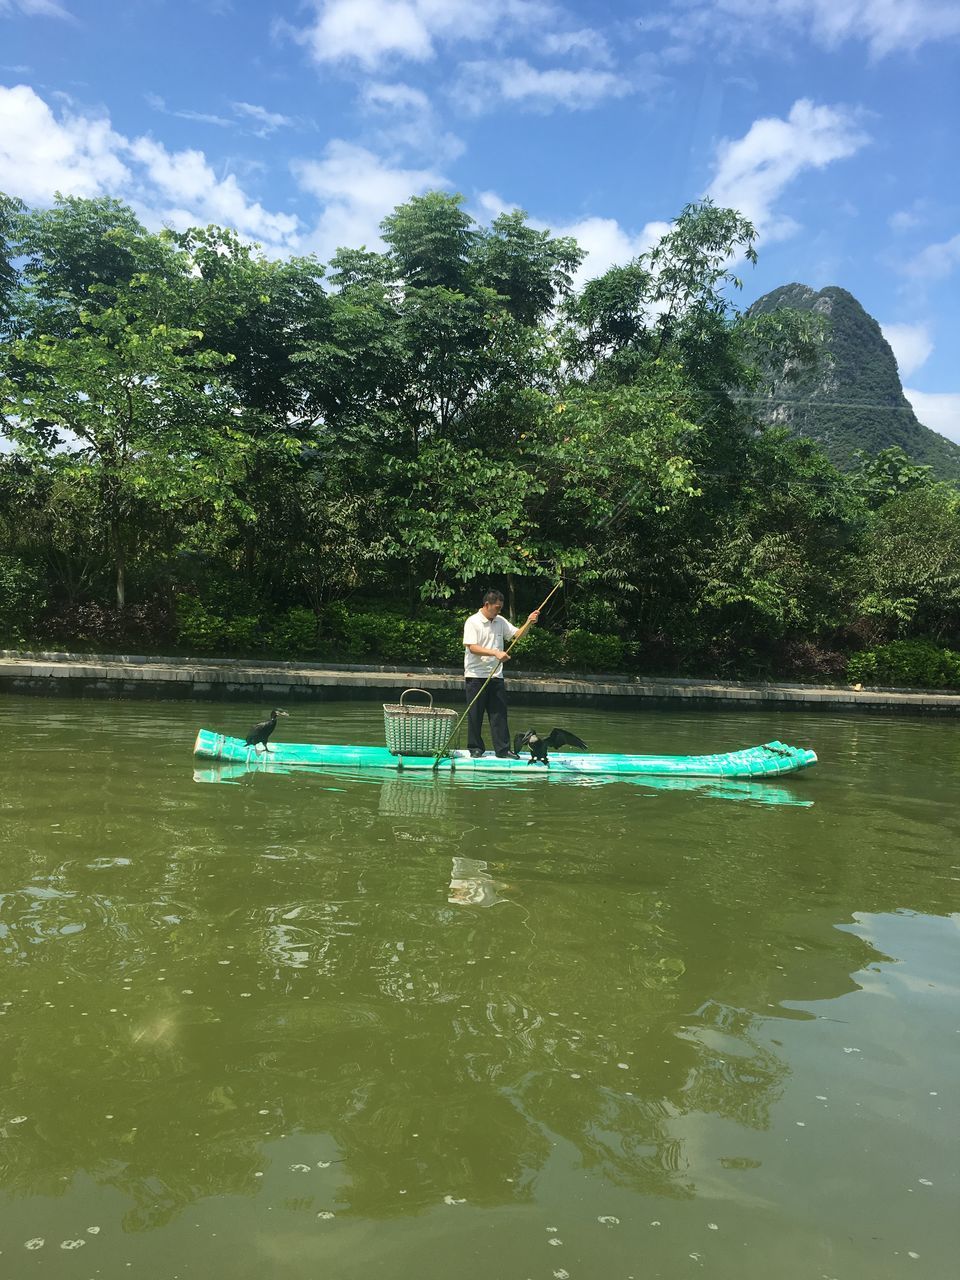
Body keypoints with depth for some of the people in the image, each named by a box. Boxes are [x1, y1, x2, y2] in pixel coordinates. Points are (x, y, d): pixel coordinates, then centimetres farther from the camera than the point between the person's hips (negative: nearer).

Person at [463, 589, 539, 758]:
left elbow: (517, 634, 12)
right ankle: (476, 748, 13)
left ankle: (503, 749, 7)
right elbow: (472, 648, -17)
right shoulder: (473, 622, -8)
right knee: (475, 714, 2)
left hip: (496, 676, 5)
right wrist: (496, 653, -25)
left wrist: (528, 623, -7)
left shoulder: (501, 622, 11)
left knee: (499, 713, 4)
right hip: (476, 676, -5)